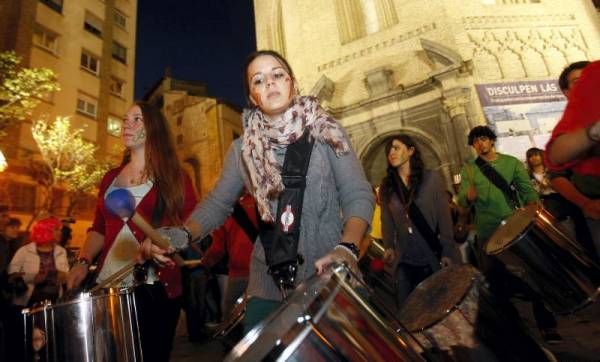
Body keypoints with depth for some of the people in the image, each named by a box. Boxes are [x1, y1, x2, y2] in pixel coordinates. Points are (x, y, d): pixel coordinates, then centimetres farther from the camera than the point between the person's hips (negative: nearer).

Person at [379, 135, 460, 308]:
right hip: (405, 262, 2)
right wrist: (388, 247, -7)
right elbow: (387, 221, 6)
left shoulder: (431, 178, -2)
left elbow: (444, 217, -5)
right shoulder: (386, 186, 4)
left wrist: (447, 252, -11)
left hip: (435, 258, -1)